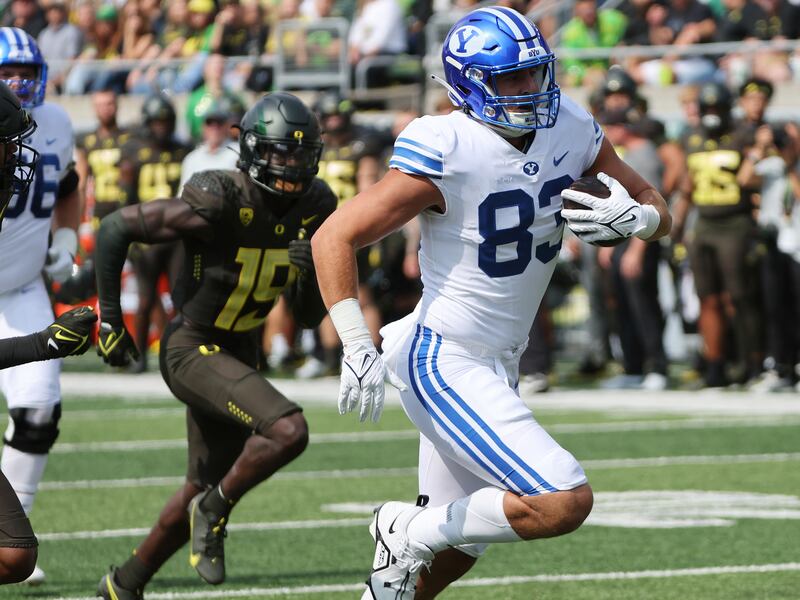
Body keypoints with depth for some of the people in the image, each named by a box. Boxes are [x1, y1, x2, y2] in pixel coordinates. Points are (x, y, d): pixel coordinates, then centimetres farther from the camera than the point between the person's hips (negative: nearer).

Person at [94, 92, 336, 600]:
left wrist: (311, 273, -20)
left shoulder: (314, 208, -4)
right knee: (288, 431, -28)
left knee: (204, 491, 16)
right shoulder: (220, 202, -24)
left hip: (239, 352, 8)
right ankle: (215, 511, -3)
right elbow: (116, 230, -17)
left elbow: (311, 317, 2)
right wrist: (110, 319, -12)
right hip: (193, 350, -8)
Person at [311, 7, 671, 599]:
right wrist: (357, 347, -24)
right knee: (566, 502, -19)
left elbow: (657, 209, 11)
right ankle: (409, 531, -1)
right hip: (446, 366, -8)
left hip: (499, 367, 8)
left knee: (455, 552, 17)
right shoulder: (447, 153, -21)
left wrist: (632, 218, -13)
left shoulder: (570, 129, -1)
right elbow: (334, 237, -19)